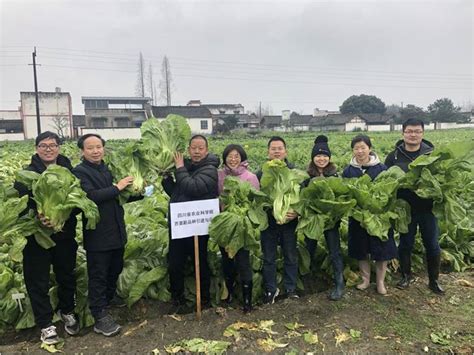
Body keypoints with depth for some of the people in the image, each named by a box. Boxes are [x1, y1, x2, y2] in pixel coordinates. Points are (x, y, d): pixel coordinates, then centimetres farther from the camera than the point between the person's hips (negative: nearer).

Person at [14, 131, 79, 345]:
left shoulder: (68, 171, -1)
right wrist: (36, 217, -30)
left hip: (65, 236, 2)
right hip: (38, 237, -2)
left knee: (67, 276, 16)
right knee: (38, 282, 8)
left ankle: (67, 311, 40)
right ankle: (45, 324, 26)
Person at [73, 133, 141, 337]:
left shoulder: (109, 169, 10)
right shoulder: (79, 172, -10)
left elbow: (121, 197, 17)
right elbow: (89, 196, -27)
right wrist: (116, 187, -23)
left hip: (117, 230, 7)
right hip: (97, 234, -7)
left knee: (116, 268, 22)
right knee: (98, 274, 2)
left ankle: (110, 297, 44)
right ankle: (100, 316, 12)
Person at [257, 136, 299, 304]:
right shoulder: (261, 173, -2)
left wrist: (297, 211, -16)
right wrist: (271, 211, -19)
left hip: (290, 222, 1)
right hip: (269, 222, 0)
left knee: (291, 257, 13)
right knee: (269, 258, 10)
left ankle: (291, 288, 30)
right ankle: (270, 289, 27)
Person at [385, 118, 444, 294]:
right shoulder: (394, 156, -2)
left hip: (428, 208, 1)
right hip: (405, 209, 0)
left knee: (432, 245, 11)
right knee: (405, 244, 12)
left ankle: (434, 280, 30)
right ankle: (406, 276, 33)